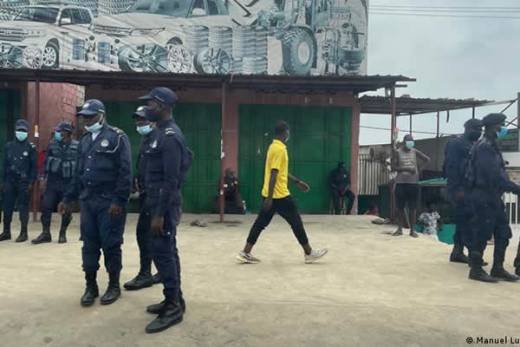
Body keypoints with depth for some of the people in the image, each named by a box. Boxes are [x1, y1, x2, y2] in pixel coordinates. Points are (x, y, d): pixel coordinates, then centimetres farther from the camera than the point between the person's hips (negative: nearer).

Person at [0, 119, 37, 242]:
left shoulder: (30, 147, -1)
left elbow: (34, 166, -3)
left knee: (23, 208, 1)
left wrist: (31, 182, -9)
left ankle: (23, 233, 8)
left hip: (24, 182, -4)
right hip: (10, 181, 4)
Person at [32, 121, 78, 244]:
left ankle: (63, 234, 20)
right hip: (52, 181, 3)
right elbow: (46, 161, 10)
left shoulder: (76, 146, -5)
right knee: (46, 206, -1)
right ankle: (45, 233, 10)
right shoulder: (52, 145, 5)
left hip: (68, 182, -3)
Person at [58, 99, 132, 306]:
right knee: (89, 245, 10)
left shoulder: (117, 138, -7)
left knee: (110, 245, 1)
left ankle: (114, 286, 16)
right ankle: (91, 286, 22)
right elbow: (79, 173, 19)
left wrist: (119, 200, -19)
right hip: (87, 201, 6)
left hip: (109, 202, -6)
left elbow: (125, 172, -13)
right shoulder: (84, 141, 15)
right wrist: (68, 198, 15)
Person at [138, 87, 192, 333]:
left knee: (162, 253, -5)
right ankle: (174, 300, 25)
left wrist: (160, 214, -22)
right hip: (159, 202, 10)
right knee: (168, 252, 14)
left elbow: (171, 180, -22)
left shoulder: (169, 136, -18)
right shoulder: (161, 132, 14)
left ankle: (173, 307, 5)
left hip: (165, 205, -10)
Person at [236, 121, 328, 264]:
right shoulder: (279, 149, -17)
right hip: (279, 195, -9)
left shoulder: (274, 146, 14)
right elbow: (273, 174, -23)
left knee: (261, 223, 10)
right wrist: (270, 198, -24)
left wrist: (297, 181, 26)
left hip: (271, 194, 9)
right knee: (296, 222, 3)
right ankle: (309, 253, 15)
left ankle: (245, 253, 12)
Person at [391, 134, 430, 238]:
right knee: (400, 207, 4)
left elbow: (427, 159, 12)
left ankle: (412, 230, 12)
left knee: (412, 208, 4)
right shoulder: (397, 152, 1)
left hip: (413, 183, 1)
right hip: (401, 183, -1)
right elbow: (394, 167, -5)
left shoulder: (415, 151, 7)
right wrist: (407, 168, -15)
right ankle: (400, 229, 14)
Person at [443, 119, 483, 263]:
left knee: (463, 222, 10)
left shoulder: (473, 145, 17)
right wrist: (457, 189, -21)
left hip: (470, 190, 9)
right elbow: (451, 168, -16)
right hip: (460, 190, -9)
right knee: (468, 222, -9)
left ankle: (457, 252, 17)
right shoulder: (455, 144, -8)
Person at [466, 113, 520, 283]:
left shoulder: (491, 146, 17)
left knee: (503, 233, 12)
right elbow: (494, 175, -23)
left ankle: (497, 268, 21)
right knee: (482, 233, -3)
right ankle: (476, 270, 7)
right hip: (484, 197, -10)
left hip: (493, 196, 10)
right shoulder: (484, 147, -16)